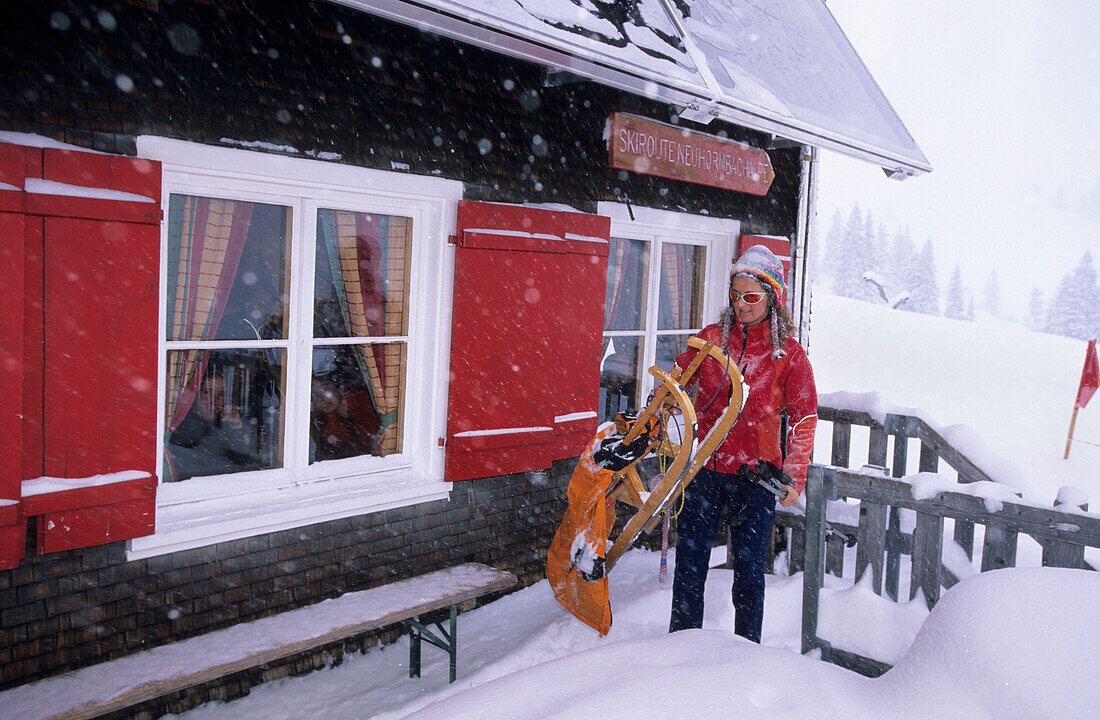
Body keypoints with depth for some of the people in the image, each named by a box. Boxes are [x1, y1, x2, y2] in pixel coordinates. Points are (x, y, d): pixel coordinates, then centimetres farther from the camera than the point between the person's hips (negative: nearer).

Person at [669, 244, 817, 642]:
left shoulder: (788, 354, -2)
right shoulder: (711, 338, 4)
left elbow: (804, 417, 1)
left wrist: (794, 476, -4)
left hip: (756, 474, -2)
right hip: (706, 467, 2)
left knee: (749, 570, 7)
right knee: (689, 562, 8)